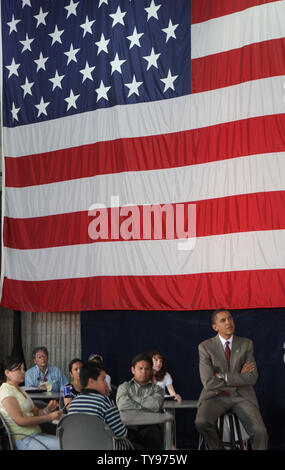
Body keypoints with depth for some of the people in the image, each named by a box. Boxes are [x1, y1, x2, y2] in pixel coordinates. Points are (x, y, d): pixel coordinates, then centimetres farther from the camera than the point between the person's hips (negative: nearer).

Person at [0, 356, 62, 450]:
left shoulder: (19, 390, 19)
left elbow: (36, 412, 19)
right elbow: (20, 421, -19)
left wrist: (48, 409, -4)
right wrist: (50, 417, -18)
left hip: (35, 434, 10)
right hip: (23, 440, -10)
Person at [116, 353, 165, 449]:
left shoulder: (157, 389, 22)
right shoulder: (124, 387, 22)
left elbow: (156, 405, -4)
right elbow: (122, 405, -2)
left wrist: (133, 399, 6)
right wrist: (146, 407, 1)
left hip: (149, 426, 0)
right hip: (128, 426, 0)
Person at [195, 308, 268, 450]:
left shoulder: (246, 344, 4)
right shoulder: (205, 347, -2)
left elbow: (252, 378, -5)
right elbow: (209, 383, -12)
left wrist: (224, 377, -12)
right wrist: (239, 377, -7)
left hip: (242, 396, 1)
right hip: (216, 396, -1)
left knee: (260, 433, -23)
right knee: (201, 422, -31)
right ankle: (218, 448, -3)